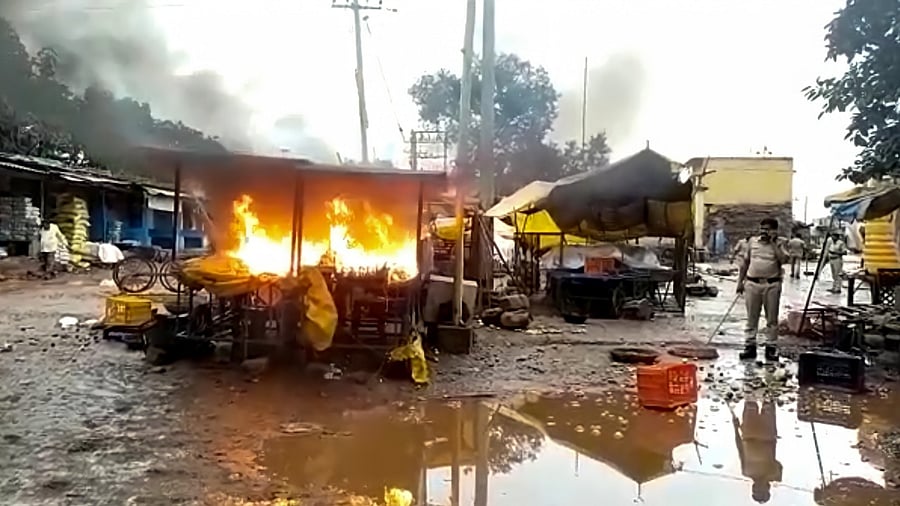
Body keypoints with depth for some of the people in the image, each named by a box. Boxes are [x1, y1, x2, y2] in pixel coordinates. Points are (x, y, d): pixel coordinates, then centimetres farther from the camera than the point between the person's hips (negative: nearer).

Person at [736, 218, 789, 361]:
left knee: (772, 318, 5)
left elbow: (784, 259, -17)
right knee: (751, 317, 5)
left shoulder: (779, 243, 0)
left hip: (772, 284, -2)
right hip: (752, 283, 2)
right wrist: (740, 281, 11)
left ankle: (771, 347, 13)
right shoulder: (752, 241, 8)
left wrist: (773, 242, -13)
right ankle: (750, 346, 11)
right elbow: (745, 262, 13)